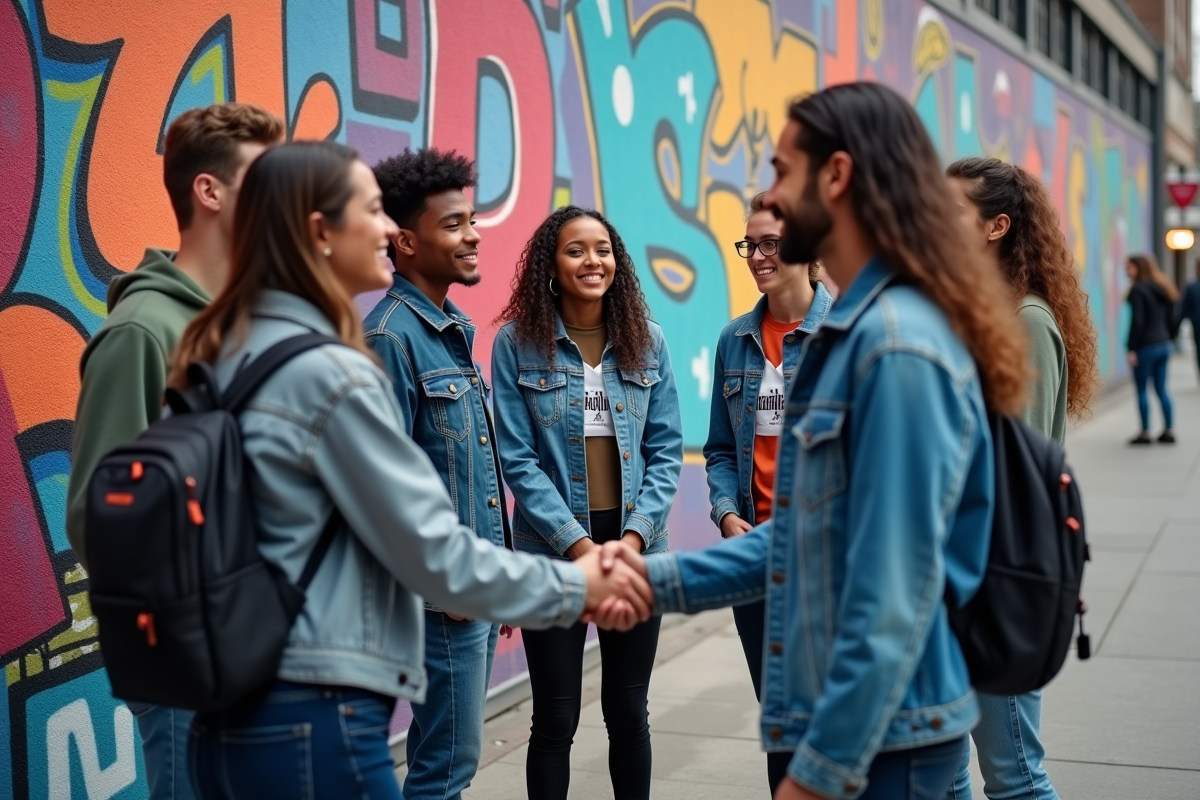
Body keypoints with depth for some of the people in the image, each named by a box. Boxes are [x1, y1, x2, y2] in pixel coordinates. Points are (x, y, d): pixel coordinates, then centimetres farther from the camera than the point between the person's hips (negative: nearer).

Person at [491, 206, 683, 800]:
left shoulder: (646, 342, 4)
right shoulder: (517, 343, -4)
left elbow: (666, 449, 3)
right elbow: (517, 458, -8)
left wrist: (636, 534, -10)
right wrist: (578, 543, -14)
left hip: (636, 549, 3)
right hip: (552, 551, -2)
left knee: (628, 709, 13)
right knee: (556, 718, 6)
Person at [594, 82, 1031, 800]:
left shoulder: (898, 344, -22)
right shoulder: (856, 332, 10)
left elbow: (894, 599, -25)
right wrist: (664, 579, 3)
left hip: (877, 738, -9)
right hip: (851, 719, 9)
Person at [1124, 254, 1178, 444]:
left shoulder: (1138, 290, -13)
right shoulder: (1163, 289, 13)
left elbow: (1137, 321, -18)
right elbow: (1171, 319, 15)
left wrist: (1131, 348, -15)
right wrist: (1167, 340, 19)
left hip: (1145, 347, -8)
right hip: (1163, 345, 8)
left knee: (1142, 390, 0)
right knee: (1161, 389, 13)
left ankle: (1145, 433, 3)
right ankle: (1169, 430, 14)